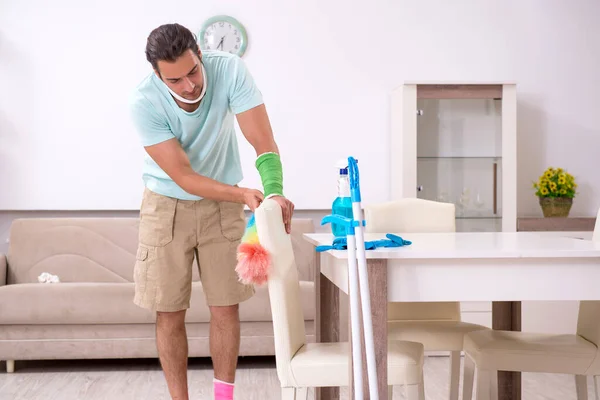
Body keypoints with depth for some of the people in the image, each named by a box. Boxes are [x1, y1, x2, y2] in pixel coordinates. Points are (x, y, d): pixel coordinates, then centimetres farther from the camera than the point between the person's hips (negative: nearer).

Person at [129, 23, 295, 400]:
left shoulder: (230, 69, -24)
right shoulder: (145, 101, -26)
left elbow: (263, 141, -26)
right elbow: (183, 177, -26)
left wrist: (274, 192, -45)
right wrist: (243, 194, -39)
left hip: (222, 204, 1)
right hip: (167, 206, -1)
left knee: (226, 308, 3)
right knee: (170, 313, 1)